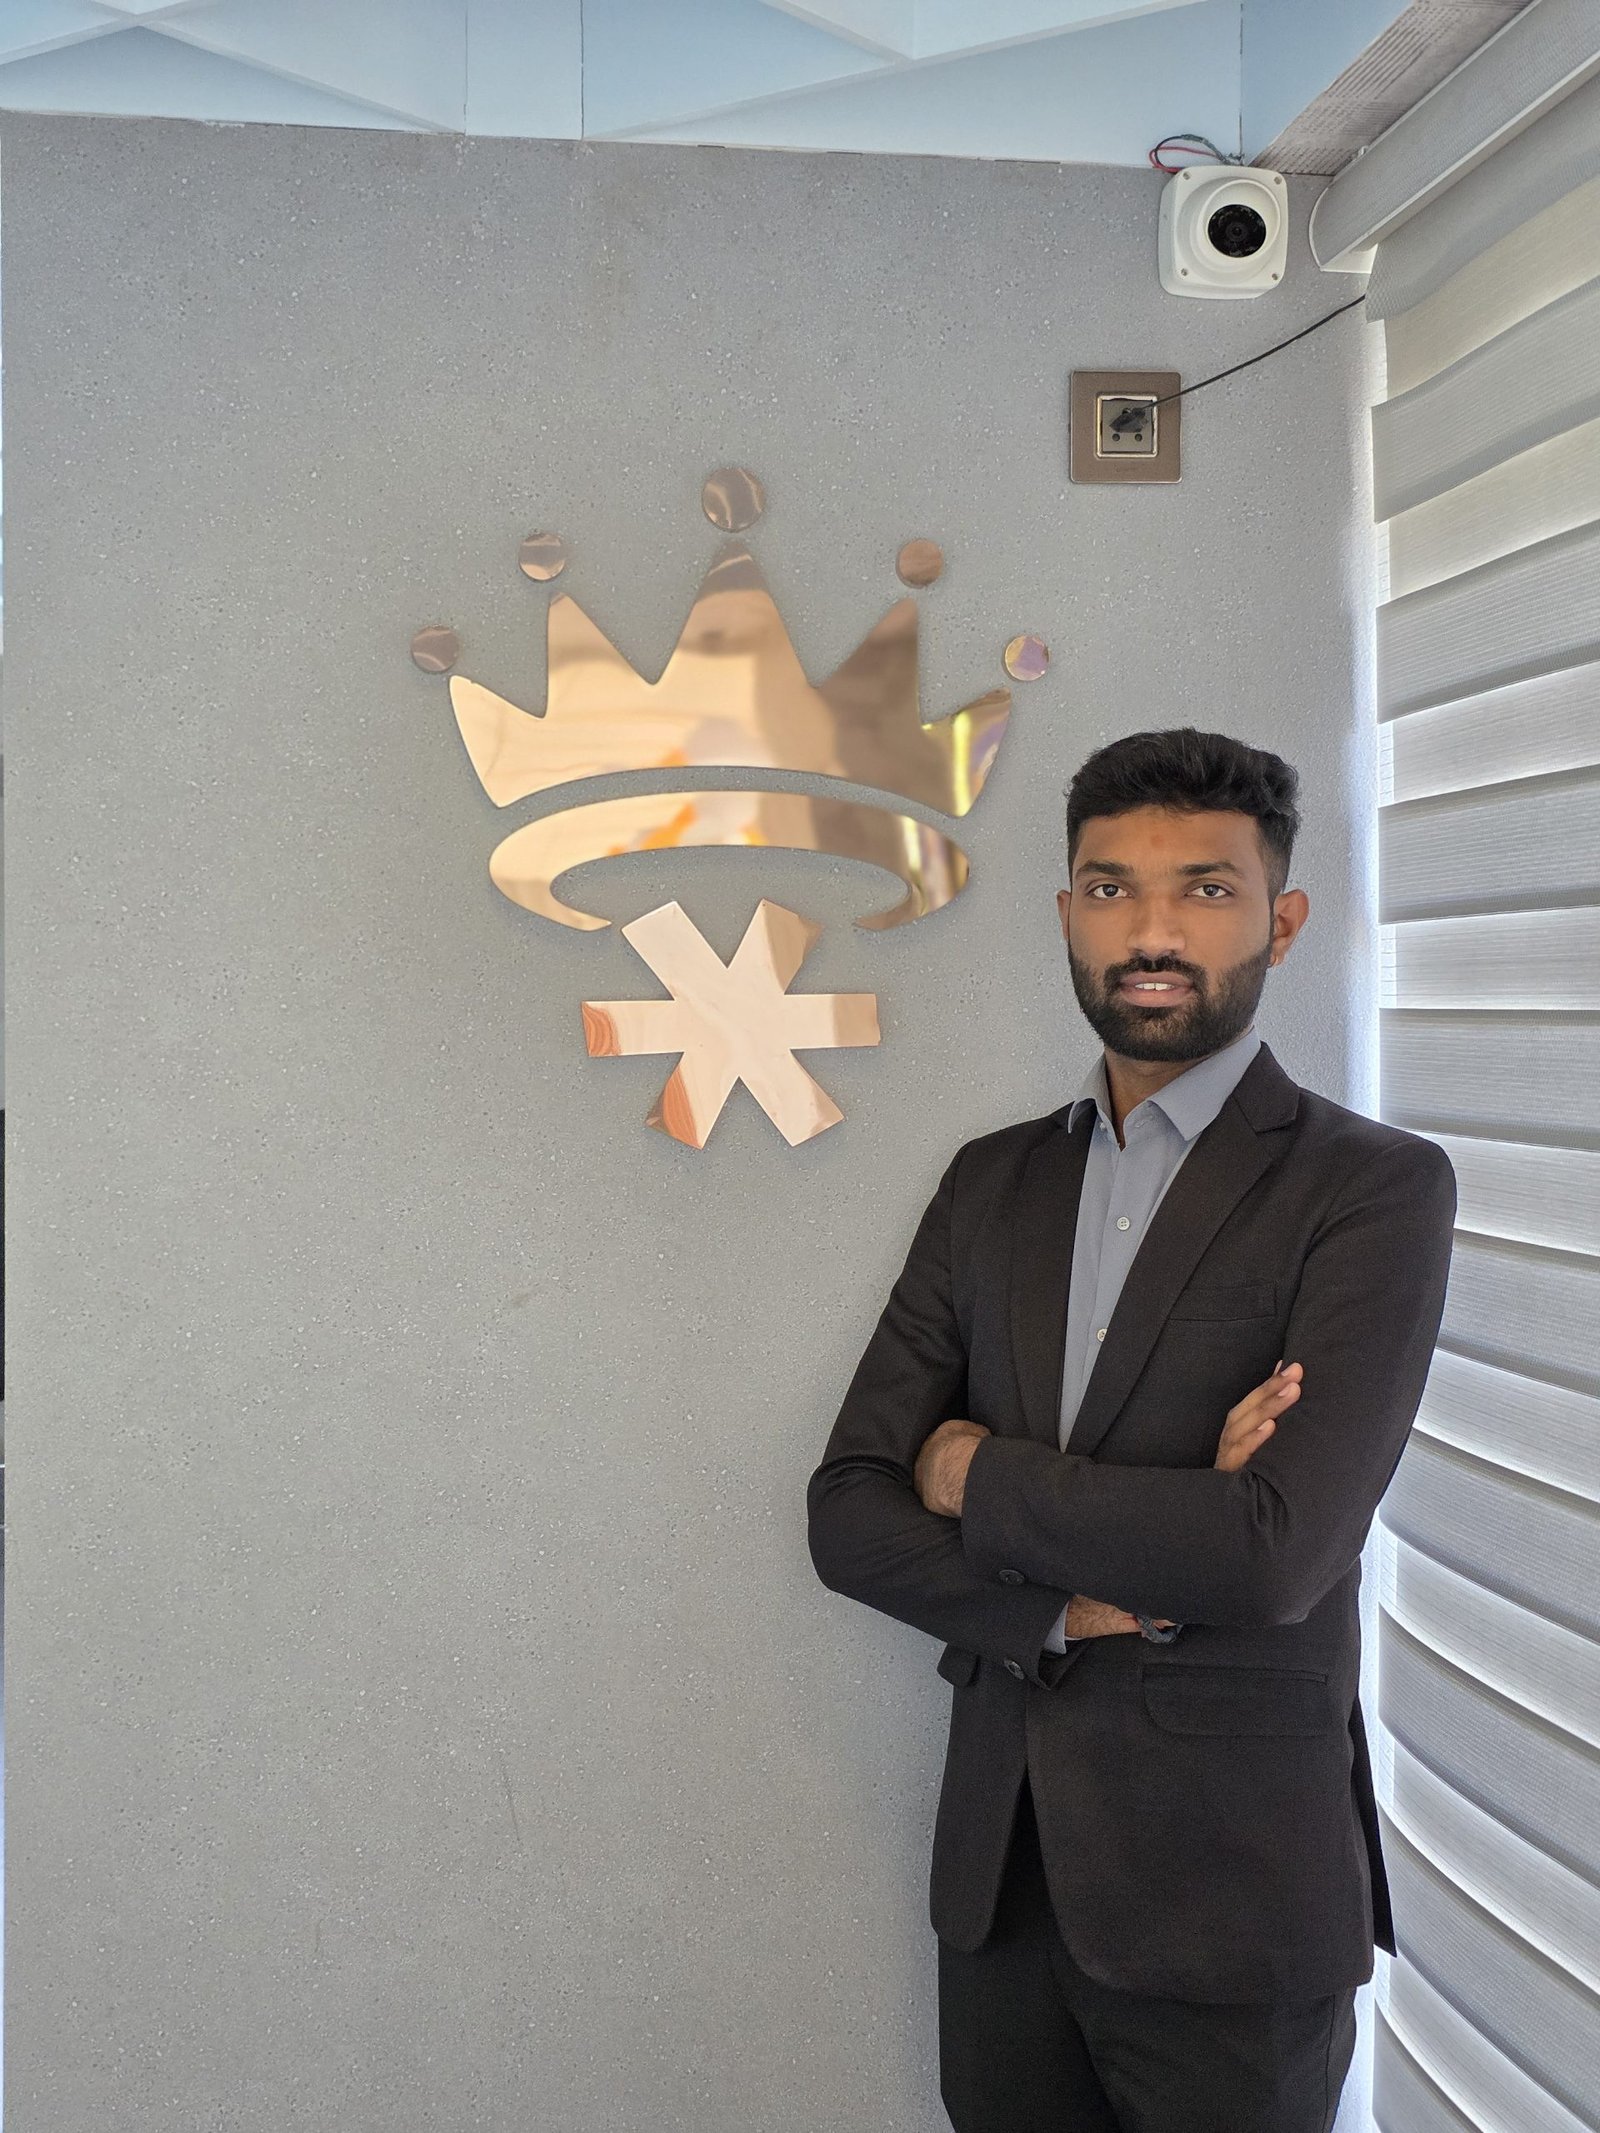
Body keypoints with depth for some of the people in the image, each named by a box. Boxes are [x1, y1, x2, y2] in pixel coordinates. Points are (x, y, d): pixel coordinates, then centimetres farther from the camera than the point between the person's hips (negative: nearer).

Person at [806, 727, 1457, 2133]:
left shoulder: (1375, 1188, -11)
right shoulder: (993, 1183, 6)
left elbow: (1274, 1555, -23)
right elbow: (849, 1514, 0)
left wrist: (979, 1473, -11)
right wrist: (1077, 1599, -16)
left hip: (1232, 1899, -4)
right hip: (1001, 1865, 5)